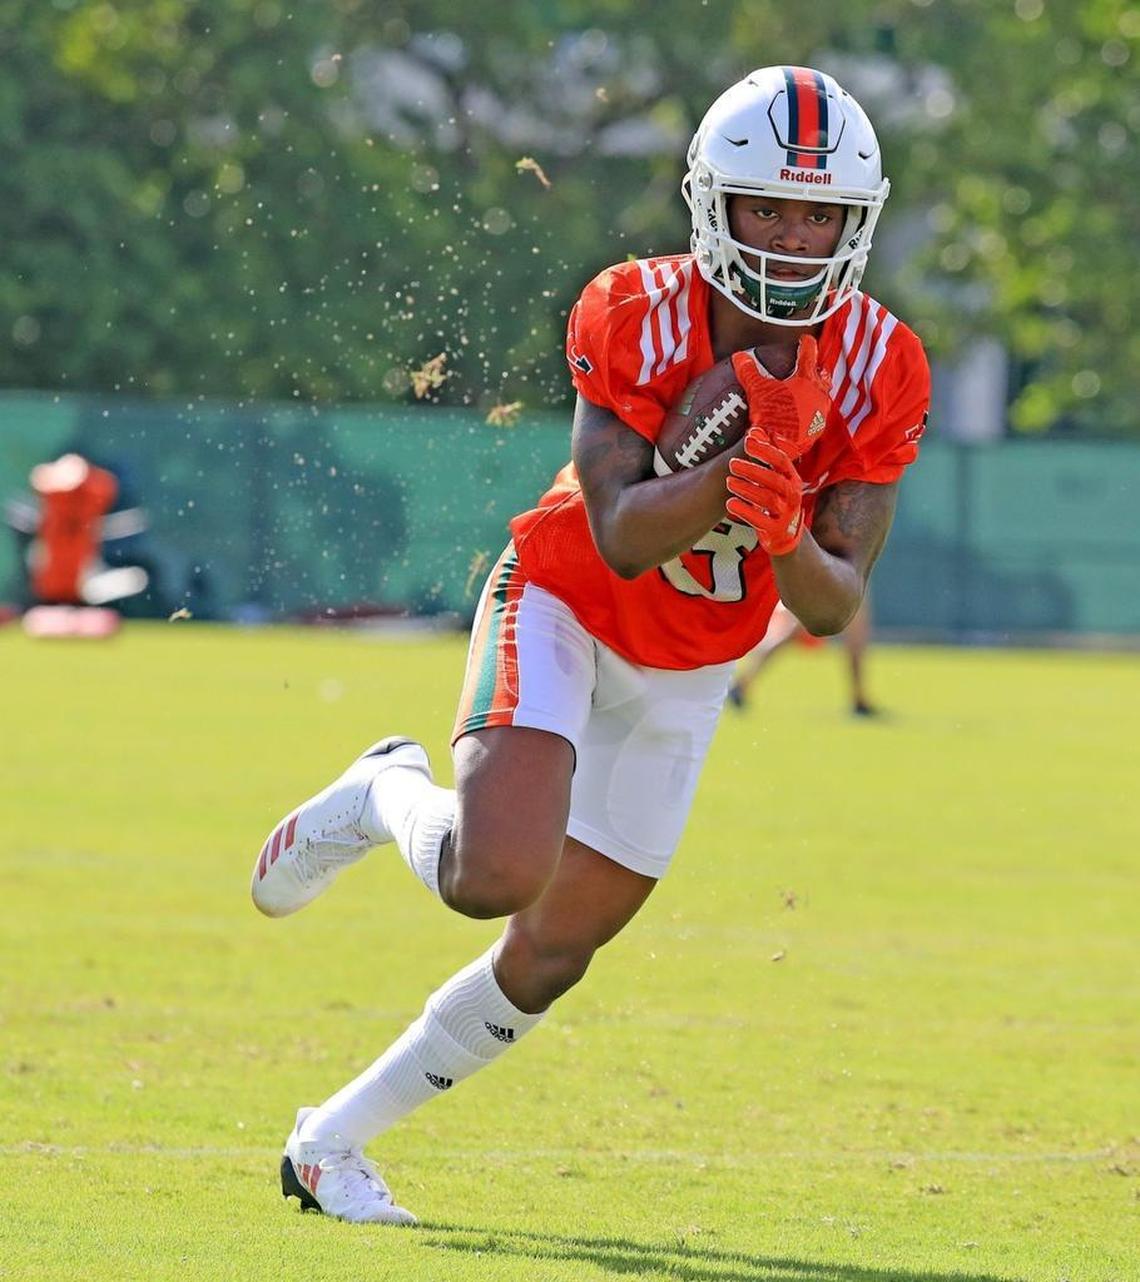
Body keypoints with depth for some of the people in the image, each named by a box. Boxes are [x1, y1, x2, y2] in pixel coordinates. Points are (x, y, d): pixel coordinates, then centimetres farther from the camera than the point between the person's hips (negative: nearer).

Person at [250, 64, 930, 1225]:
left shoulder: (879, 372, -14)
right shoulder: (635, 318, -22)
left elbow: (835, 607, -14)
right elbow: (621, 540, -29)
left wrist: (788, 540, -36)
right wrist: (735, 471, -45)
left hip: (684, 679, 4)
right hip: (564, 607, -4)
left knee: (549, 957, 6)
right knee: (497, 876, -29)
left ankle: (330, 1145, 23)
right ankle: (386, 797, 7)